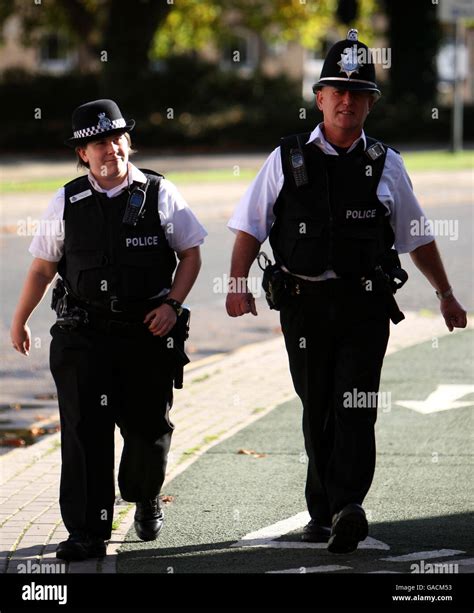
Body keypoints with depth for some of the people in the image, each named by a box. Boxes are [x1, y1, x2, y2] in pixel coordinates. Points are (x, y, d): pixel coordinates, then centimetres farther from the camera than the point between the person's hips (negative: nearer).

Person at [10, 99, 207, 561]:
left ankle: (145, 499, 41)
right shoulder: (68, 202, 3)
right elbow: (42, 266, 13)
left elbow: (190, 254, 6)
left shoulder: (159, 194, 0)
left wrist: (172, 305, -7)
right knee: (84, 431, -9)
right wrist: (19, 321, 18)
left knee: (149, 427, 9)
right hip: (82, 333, 0)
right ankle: (87, 533, -7)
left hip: (147, 332, 0)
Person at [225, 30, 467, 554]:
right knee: (318, 410, 8)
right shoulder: (287, 160, 6)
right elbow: (249, 227, 4)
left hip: (366, 306, -1)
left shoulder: (384, 165, 8)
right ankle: (322, 511, 17)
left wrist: (445, 294, 20)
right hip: (305, 303, 1)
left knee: (355, 408, -13)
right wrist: (238, 284, -10)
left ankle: (346, 506, -23)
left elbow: (417, 238, 18)